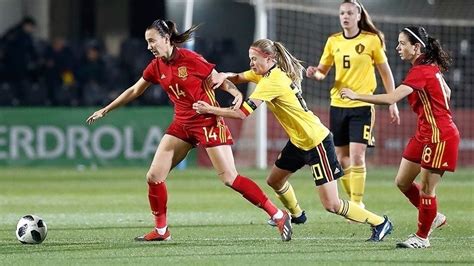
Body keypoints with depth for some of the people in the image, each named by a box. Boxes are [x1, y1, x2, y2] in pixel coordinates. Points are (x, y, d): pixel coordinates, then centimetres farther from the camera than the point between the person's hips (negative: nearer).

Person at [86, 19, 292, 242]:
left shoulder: (190, 59, -14)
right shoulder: (156, 67, 4)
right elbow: (134, 91, 17)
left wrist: (237, 94, -26)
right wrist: (105, 111, 22)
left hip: (208, 121, -7)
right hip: (182, 124, 7)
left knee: (230, 178, -13)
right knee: (153, 176, 0)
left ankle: (278, 215, -8)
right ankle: (161, 230, 17)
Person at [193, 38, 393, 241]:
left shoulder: (272, 81, -23)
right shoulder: (267, 72, 4)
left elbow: (242, 113, -27)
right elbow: (238, 78, 14)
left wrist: (210, 110, -18)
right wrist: (224, 76, -9)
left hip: (317, 142, -10)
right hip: (298, 141, 10)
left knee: (331, 205, -9)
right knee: (274, 180, 22)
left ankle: (380, 223, 2)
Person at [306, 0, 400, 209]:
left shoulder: (372, 40, -4)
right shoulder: (333, 41, 6)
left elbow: (385, 72, 3)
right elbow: (322, 72, 13)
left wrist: (392, 103, 1)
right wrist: (314, 73, -11)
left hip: (362, 106, -4)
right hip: (338, 105, 4)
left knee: (356, 156, -14)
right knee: (342, 158, 5)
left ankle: (357, 205, -10)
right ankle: (354, 201, 18)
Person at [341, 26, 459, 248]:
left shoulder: (421, 71, -21)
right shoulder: (430, 67, 8)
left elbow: (391, 98, -30)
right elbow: (446, 92, 23)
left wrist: (357, 96, -25)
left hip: (440, 136, -10)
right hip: (424, 134, 10)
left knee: (426, 189, -1)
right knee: (402, 182, 12)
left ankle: (422, 237, 11)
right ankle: (433, 218, 28)